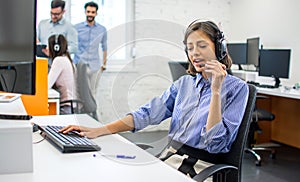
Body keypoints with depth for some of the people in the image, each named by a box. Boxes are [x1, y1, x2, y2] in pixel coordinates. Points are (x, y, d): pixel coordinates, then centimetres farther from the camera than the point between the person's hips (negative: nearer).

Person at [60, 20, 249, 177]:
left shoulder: (236, 88, -2)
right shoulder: (184, 83, 15)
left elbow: (214, 144, -12)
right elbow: (148, 113, 4)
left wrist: (216, 91, -17)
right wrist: (99, 131, -6)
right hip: (167, 160, 5)